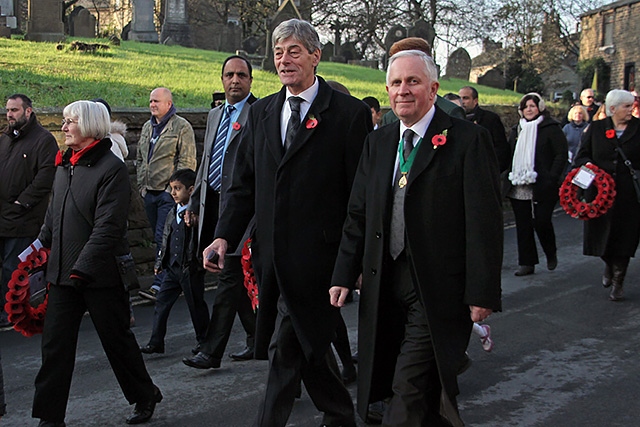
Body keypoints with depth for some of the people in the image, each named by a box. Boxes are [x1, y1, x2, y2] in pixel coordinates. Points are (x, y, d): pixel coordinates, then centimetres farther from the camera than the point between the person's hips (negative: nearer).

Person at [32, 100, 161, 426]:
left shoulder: (111, 168, -14)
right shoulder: (64, 165, 11)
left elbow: (108, 226, -20)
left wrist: (82, 267, -24)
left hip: (100, 275, -6)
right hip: (61, 274, 7)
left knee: (117, 339, 8)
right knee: (55, 344, 5)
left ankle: (145, 396, 29)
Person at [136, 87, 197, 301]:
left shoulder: (182, 127, -5)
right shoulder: (147, 127, 17)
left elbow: (187, 162, -10)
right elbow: (140, 158, 25)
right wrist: (141, 184, 13)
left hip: (169, 193, -7)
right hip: (149, 193, 7)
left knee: (164, 239, -11)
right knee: (159, 238, 11)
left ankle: (159, 285, -13)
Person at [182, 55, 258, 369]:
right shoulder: (215, 115, 19)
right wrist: (195, 202, 20)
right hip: (214, 205, 8)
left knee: (230, 277, -6)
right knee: (237, 279, 14)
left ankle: (211, 351, -1)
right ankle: (257, 339, 26)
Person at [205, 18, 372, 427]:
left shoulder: (349, 113, -5)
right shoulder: (261, 112, 12)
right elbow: (245, 185, 12)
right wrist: (225, 236, -1)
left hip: (315, 256, -6)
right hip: (273, 255, 6)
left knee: (287, 349, -3)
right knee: (310, 343, 17)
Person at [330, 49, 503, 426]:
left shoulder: (468, 140, -7)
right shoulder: (377, 143, 12)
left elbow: (485, 222, -10)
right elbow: (358, 215, 13)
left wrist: (482, 293, -13)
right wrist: (345, 275, 6)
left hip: (438, 291, -6)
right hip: (385, 288, 6)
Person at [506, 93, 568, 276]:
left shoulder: (551, 128, -1)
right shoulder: (516, 130, 16)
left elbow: (561, 155, -5)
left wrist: (552, 178, -14)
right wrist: (511, 176, 7)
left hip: (542, 186, -5)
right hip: (518, 188, 5)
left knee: (541, 221, -8)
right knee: (523, 225, 5)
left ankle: (551, 253, 20)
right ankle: (527, 263, 12)